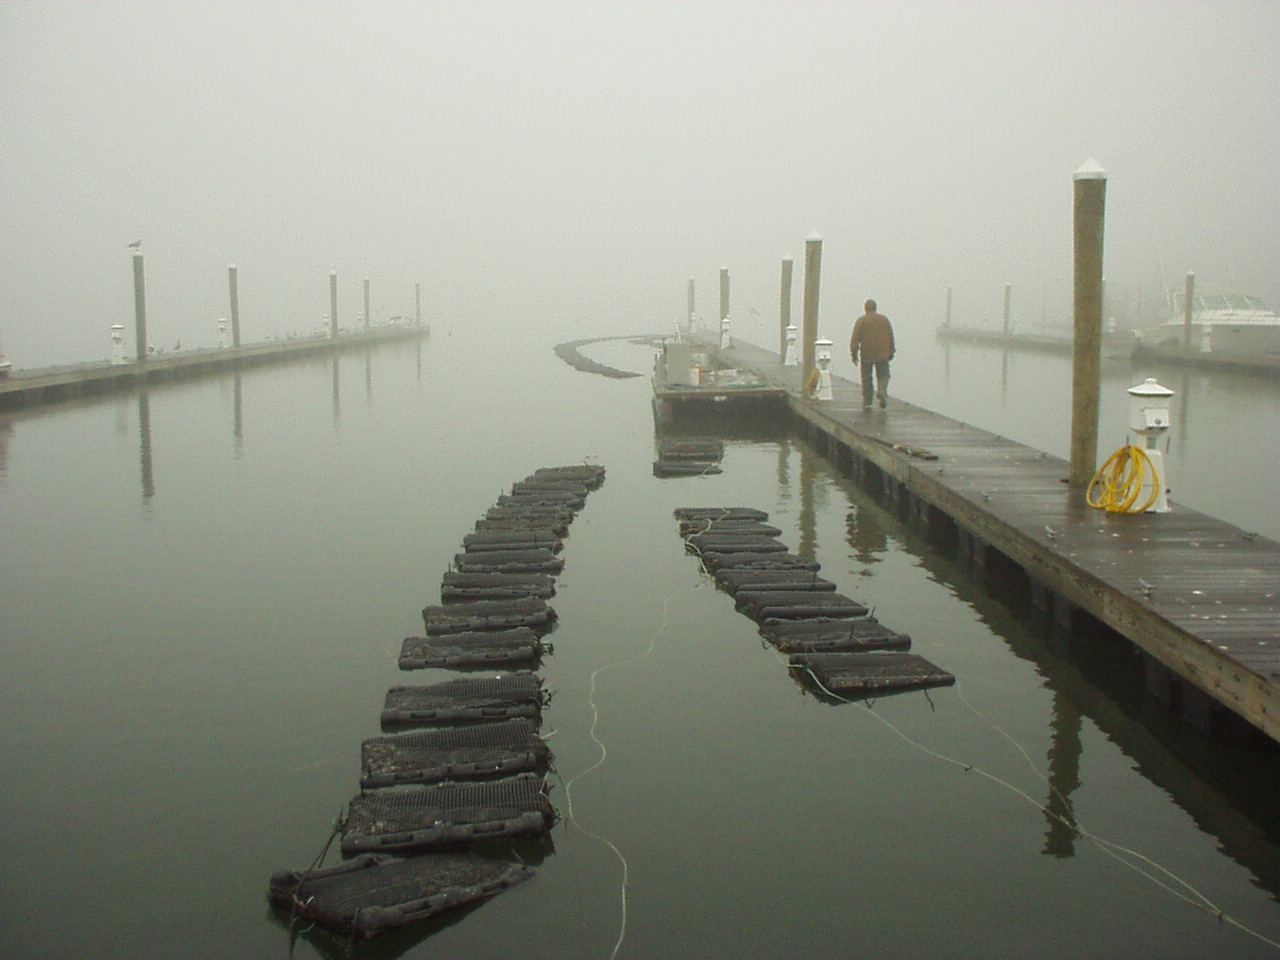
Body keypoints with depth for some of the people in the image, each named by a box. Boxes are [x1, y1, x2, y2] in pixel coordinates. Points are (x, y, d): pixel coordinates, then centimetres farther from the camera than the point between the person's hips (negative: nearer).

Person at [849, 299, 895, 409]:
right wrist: (891, 352, 18)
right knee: (883, 375, 9)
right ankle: (882, 390, -21)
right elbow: (891, 337, 10)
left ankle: (867, 402, 3)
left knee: (866, 378, 5)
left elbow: (855, 338, -9)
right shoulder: (884, 319, 7)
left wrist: (854, 354, -9)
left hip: (866, 355, -1)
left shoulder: (861, 321, -1)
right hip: (882, 354, 1)